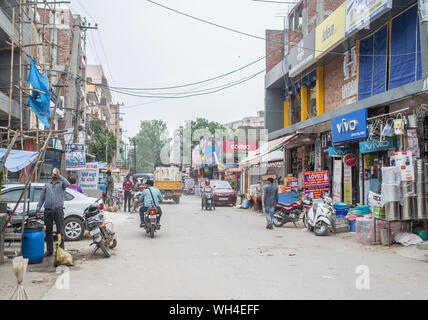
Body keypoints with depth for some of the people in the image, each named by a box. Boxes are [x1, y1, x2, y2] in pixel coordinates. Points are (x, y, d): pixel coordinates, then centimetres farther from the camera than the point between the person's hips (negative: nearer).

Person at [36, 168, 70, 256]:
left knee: (60, 231, -2)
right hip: (48, 211, 4)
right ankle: (49, 250, 15)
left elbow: (67, 184, -16)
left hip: (58, 210, -3)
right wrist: (38, 209, 9)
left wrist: (59, 176, -12)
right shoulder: (47, 185, 20)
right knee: (48, 232, 7)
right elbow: (41, 198, 18)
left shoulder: (61, 184, 9)